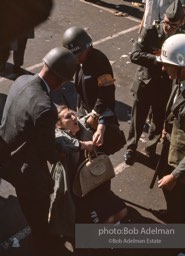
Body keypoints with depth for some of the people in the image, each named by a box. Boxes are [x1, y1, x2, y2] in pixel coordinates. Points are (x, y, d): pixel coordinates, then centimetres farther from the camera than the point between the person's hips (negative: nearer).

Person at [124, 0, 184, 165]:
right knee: (138, 120, 13)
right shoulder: (150, 32, -13)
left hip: (165, 87, 2)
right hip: (145, 84, -2)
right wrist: (158, 59, -31)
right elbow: (134, 55, -21)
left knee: (159, 121, 17)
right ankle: (131, 148, 35)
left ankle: (151, 148, 42)